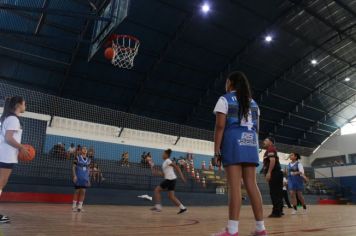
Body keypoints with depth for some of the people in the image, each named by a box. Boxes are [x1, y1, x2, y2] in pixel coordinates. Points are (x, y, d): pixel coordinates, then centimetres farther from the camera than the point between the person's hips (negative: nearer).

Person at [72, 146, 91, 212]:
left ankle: (80, 206, 10)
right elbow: (73, 167, -3)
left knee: (83, 192, 2)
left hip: (85, 178, 4)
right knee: (77, 191, 0)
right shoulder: (77, 158, -2)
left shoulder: (88, 160, 11)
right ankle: (74, 206, 10)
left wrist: (88, 179, 12)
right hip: (78, 178, -4)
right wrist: (74, 176, -14)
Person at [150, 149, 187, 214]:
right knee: (171, 196, 7)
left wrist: (181, 176, -19)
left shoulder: (168, 161, -5)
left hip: (170, 179, -9)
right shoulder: (165, 162, 23)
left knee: (157, 190, -1)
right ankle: (182, 208, 5)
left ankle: (158, 206, -3)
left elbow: (176, 167, -12)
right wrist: (156, 172, 15)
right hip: (171, 179, 9)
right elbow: (164, 174, 23)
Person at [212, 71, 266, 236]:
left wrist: (217, 152, -8)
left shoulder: (225, 99, 3)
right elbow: (256, 128, 17)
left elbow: (220, 126, -7)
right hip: (251, 143, 6)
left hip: (233, 142, -6)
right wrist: (254, 147, 20)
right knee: (251, 185, 6)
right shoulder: (253, 102, 22)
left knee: (234, 186, -11)